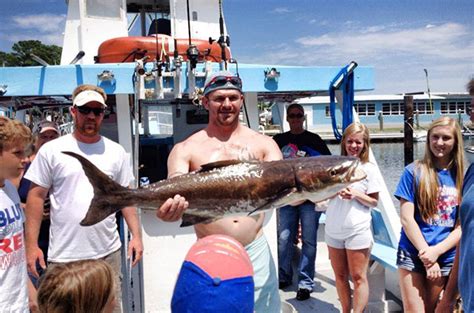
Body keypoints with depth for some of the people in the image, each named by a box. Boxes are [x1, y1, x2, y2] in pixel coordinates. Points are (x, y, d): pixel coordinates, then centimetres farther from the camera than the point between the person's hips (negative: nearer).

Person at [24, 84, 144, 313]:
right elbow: (36, 196, 1)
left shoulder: (116, 151, 6)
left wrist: (136, 234, 3)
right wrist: (31, 244, -3)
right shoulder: (51, 150, 0)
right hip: (63, 256, -2)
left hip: (108, 253, 2)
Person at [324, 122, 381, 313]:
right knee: (340, 277, 14)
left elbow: (374, 202, -1)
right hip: (333, 230, 4)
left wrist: (356, 194, -17)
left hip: (358, 231, -4)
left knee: (358, 278, 2)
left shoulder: (369, 169, -4)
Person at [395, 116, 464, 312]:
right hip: (413, 255, -2)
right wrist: (426, 255, -11)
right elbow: (406, 218, -7)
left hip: (446, 257, 2)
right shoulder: (414, 172, -4)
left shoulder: (462, 176, 3)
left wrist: (436, 251, -12)